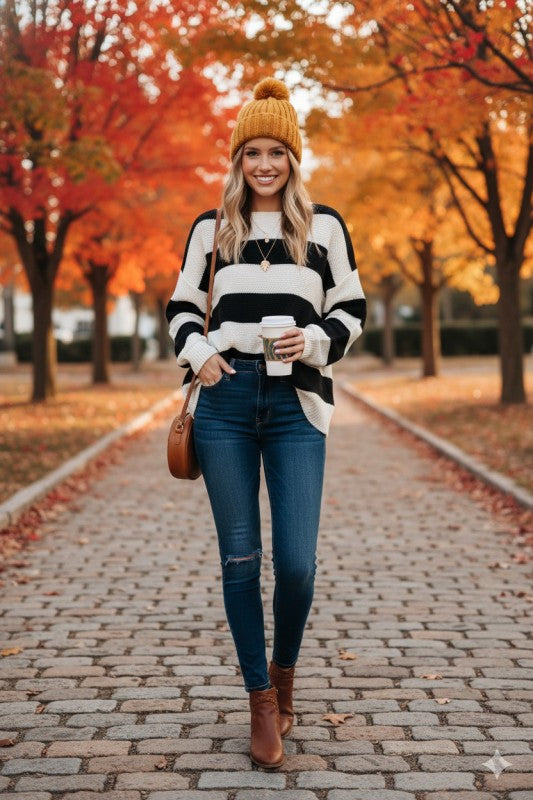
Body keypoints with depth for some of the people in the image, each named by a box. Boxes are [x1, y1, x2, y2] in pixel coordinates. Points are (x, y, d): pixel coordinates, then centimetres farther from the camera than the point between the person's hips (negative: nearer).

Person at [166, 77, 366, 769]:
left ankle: (284, 669, 23)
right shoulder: (211, 228, 13)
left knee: (297, 561, -7)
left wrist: (315, 341, -7)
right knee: (240, 557, 2)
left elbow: (352, 308, 12)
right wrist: (198, 353, -1)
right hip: (224, 401, 1)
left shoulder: (323, 226, 11)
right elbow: (181, 307, 17)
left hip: (295, 403, -1)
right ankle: (261, 698, 16)